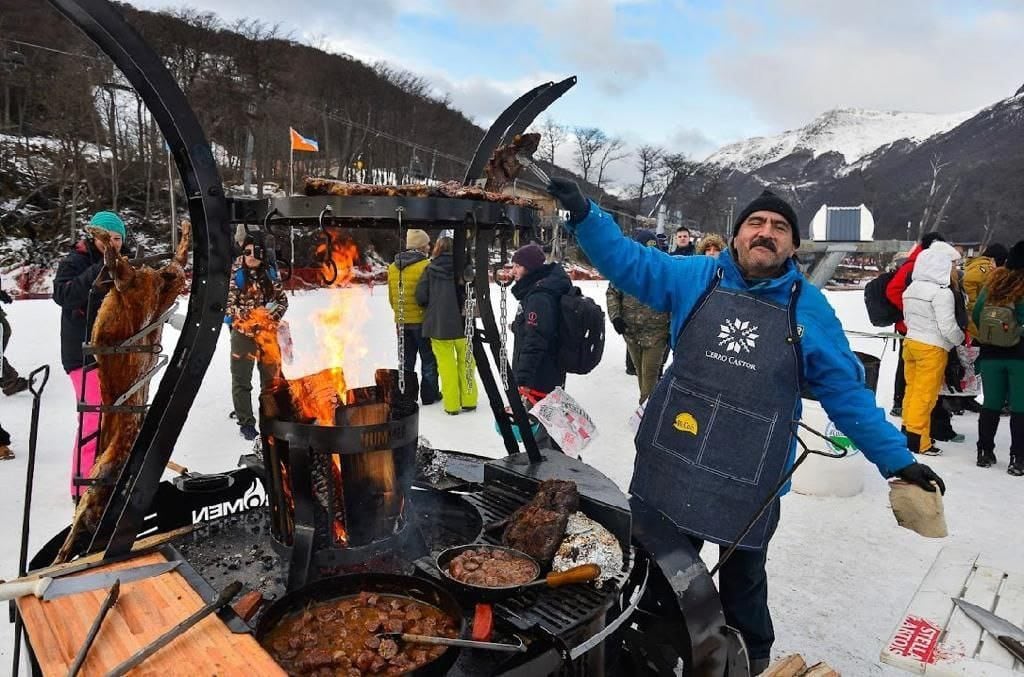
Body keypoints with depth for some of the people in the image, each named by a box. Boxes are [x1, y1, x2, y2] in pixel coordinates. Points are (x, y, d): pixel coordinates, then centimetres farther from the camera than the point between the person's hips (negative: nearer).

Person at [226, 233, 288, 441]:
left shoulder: (271, 275, 3)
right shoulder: (235, 276, -5)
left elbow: (283, 300, 7)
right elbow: (228, 304, -8)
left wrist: (274, 315, -10)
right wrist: (249, 314, -22)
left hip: (268, 333, 3)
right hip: (243, 333, -3)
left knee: (271, 376, 13)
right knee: (242, 380, 3)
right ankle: (246, 422, 15)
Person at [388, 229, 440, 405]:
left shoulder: (393, 267, 5)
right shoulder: (425, 266, -16)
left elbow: (391, 297, 12)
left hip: (402, 321, 6)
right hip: (423, 320, -6)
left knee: (406, 359, 15)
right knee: (428, 359, 8)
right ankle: (429, 395, 15)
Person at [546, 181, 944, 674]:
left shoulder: (810, 310, -2)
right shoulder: (695, 279, -2)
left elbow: (847, 393, 3)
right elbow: (626, 261, 1)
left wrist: (897, 460, 2)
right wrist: (583, 213, -10)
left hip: (751, 481, 0)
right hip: (670, 462, 1)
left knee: (743, 579, 22)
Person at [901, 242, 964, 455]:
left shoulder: (912, 289, 8)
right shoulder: (943, 293, -16)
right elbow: (947, 326, -16)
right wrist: (960, 339, 2)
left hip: (910, 342, 8)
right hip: (932, 348, -8)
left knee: (912, 388, 15)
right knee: (925, 395, -1)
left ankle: (907, 429, 22)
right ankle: (917, 438, 3)